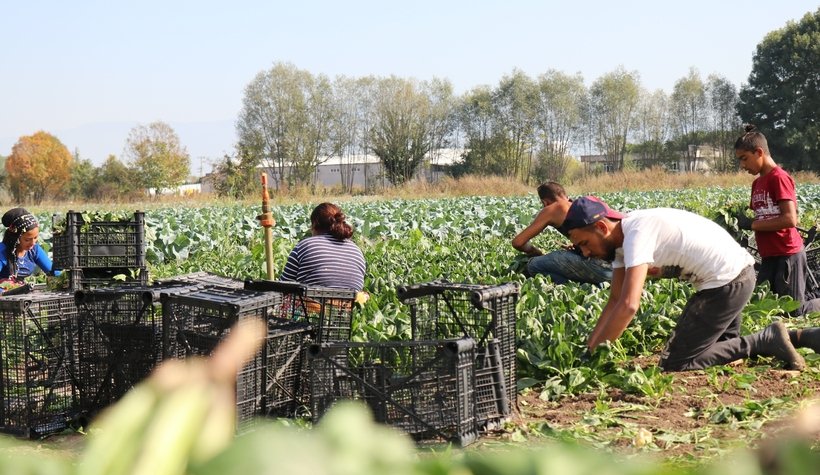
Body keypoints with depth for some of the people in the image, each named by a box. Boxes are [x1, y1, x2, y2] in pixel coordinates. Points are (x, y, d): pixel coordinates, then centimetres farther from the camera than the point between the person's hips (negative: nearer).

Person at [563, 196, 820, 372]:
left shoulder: (636, 234, -23)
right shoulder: (621, 238, 8)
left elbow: (628, 306, -32)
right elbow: (615, 300, 12)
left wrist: (593, 354, -25)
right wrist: (589, 347, 2)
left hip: (727, 283, -10)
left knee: (674, 363, -5)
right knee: (722, 344, 27)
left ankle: (766, 341, -6)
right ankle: (799, 337, 19)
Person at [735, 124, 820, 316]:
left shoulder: (779, 178, -13)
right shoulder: (757, 183, 12)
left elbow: (790, 219, -21)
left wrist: (751, 224, -17)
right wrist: (739, 218, -1)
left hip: (788, 255, -8)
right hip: (769, 257, 8)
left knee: (794, 312, -2)